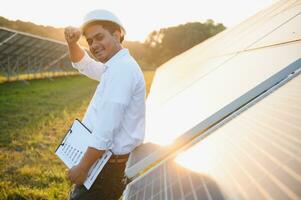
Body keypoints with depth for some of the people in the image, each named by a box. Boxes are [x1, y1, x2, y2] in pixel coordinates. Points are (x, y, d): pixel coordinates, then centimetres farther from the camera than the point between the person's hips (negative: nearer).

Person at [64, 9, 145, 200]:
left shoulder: (121, 69, -22)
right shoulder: (116, 67, 11)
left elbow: (105, 132, -27)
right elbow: (83, 64, 27)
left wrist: (82, 168, -19)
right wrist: (72, 43, 6)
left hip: (108, 167, -10)